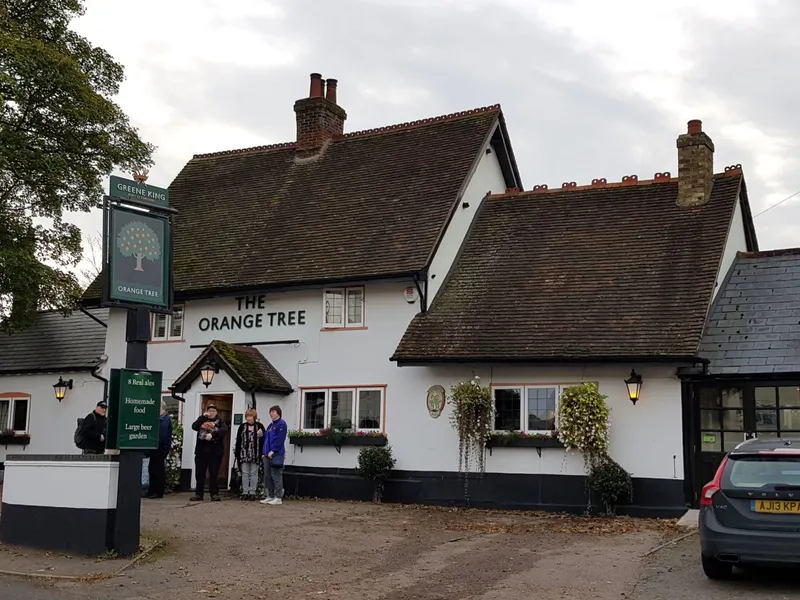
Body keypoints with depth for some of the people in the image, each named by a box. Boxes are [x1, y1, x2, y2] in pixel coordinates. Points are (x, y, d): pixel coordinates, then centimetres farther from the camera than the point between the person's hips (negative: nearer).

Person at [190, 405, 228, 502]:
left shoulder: (220, 421, 8)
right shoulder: (202, 420, 16)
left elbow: (224, 430, -12)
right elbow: (194, 426, -2)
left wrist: (212, 434, -25)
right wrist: (203, 417, -7)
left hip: (215, 452, -3)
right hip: (201, 451, 3)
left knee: (214, 473, -2)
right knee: (199, 473, 5)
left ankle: (214, 494, 3)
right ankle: (198, 494, 13)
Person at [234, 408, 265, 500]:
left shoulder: (260, 426, 2)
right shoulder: (242, 426, 8)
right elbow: (238, 440, 5)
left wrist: (261, 435, -18)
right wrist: (237, 453, 0)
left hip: (255, 454, -2)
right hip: (244, 454, 2)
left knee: (254, 474, 3)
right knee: (245, 473, 5)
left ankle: (252, 493, 8)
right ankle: (245, 492, 10)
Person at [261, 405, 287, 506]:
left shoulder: (281, 424, -8)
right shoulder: (271, 425, 20)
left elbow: (280, 439, -16)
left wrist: (273, 451, -20)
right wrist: (265, 452, 13)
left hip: (276, 455, -9)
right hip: (268, 455, 9)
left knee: (276, 476, -6)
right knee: (267, 476, 10)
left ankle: (278, 498, -2)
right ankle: (270, 496, 17)